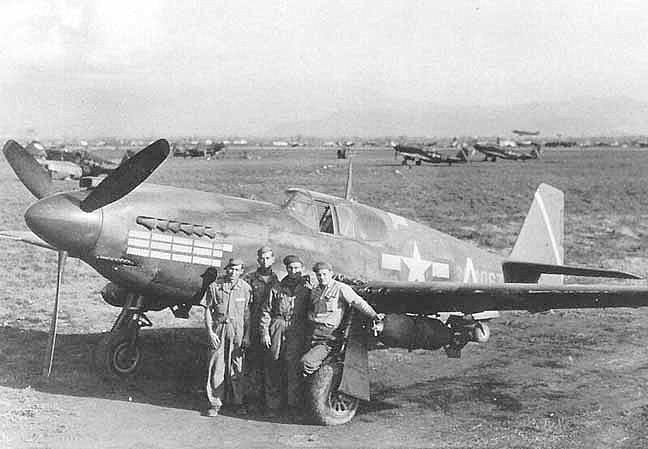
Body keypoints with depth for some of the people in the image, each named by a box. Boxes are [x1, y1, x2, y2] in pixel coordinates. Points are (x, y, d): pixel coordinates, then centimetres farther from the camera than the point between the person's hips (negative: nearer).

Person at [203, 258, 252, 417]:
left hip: (237, 330, 1)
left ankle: (237, 402, 17)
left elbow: (247, 313, 5)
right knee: (216, 366, -1)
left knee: (237, 367, 6)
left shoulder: (246, 288, 3)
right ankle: (215, 402, 5)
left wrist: (246, 335, 0)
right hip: (218, 328, -1)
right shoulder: (215, 286, 1)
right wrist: (210, 332, -5)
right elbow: (208, 310, 3)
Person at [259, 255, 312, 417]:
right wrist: (264, 331, 0)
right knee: (273, 368, 1)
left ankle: (294, 405, 1)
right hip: (277, 329, 1)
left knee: (294, 368, -7)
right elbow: (266, 311, 10)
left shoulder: (307, 288, 10)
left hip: (297, 332, -1)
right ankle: (273, 405, 10)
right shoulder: (277, 289, 13)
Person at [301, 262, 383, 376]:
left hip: (329, 338, -7)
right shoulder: (314, 291, 18)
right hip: (313, 336, 7)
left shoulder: (341, 288, -3)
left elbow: (359, 303, -11)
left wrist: (373, 315, -21)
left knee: (306, 361, -21)